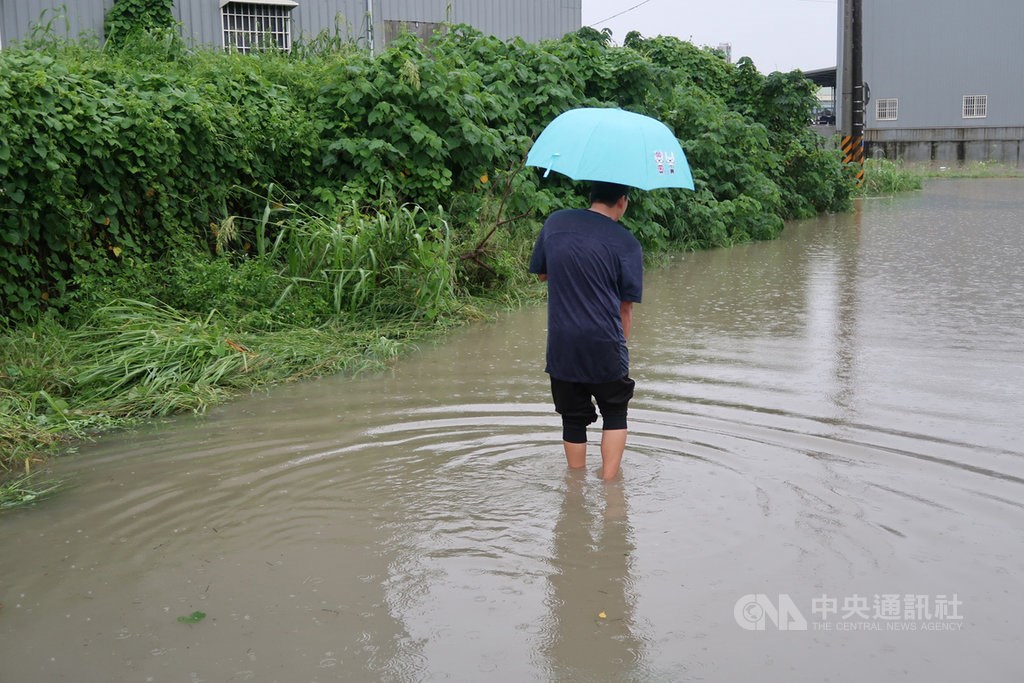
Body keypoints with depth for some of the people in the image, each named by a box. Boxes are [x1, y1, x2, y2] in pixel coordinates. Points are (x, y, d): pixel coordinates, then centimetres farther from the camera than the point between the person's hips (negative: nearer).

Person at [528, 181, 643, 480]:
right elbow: (625, 307, -4)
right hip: (605, 346, -3)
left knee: (573, 419, 15)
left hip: (562, 346, 3)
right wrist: (621, 342, 8)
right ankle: (609, 482, 12)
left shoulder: (555, 222, 3)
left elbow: (541, 274, 15)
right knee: (615, 414, 17)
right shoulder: (626, 243, -6)